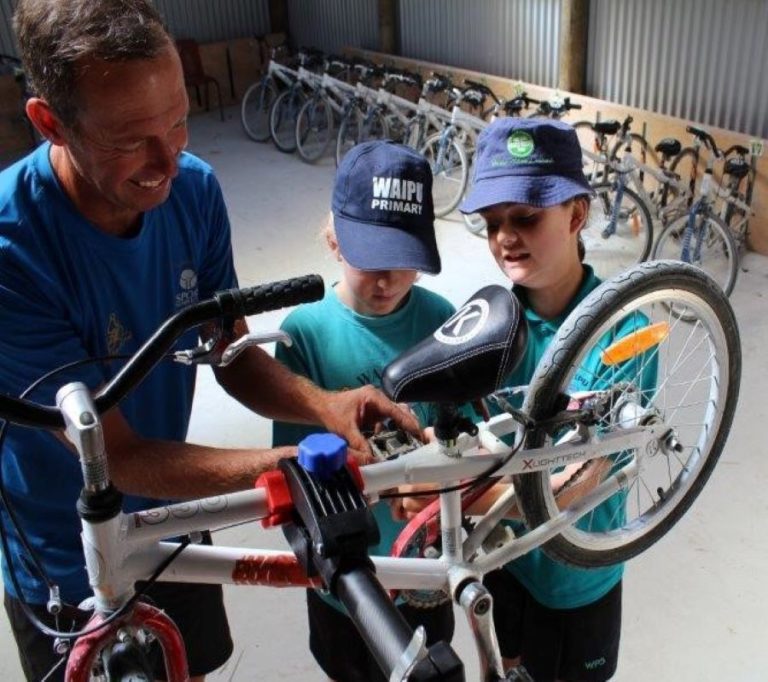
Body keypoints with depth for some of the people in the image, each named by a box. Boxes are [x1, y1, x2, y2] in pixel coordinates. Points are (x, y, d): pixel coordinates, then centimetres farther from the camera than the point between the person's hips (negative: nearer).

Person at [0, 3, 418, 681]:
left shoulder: (193, 188, -16)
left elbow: (233, 356, -7)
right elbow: (117, 456, -29)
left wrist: (323, 404, -27)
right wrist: (295, 465, -38)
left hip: (171, 526, 5)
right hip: (70, 573, -4)